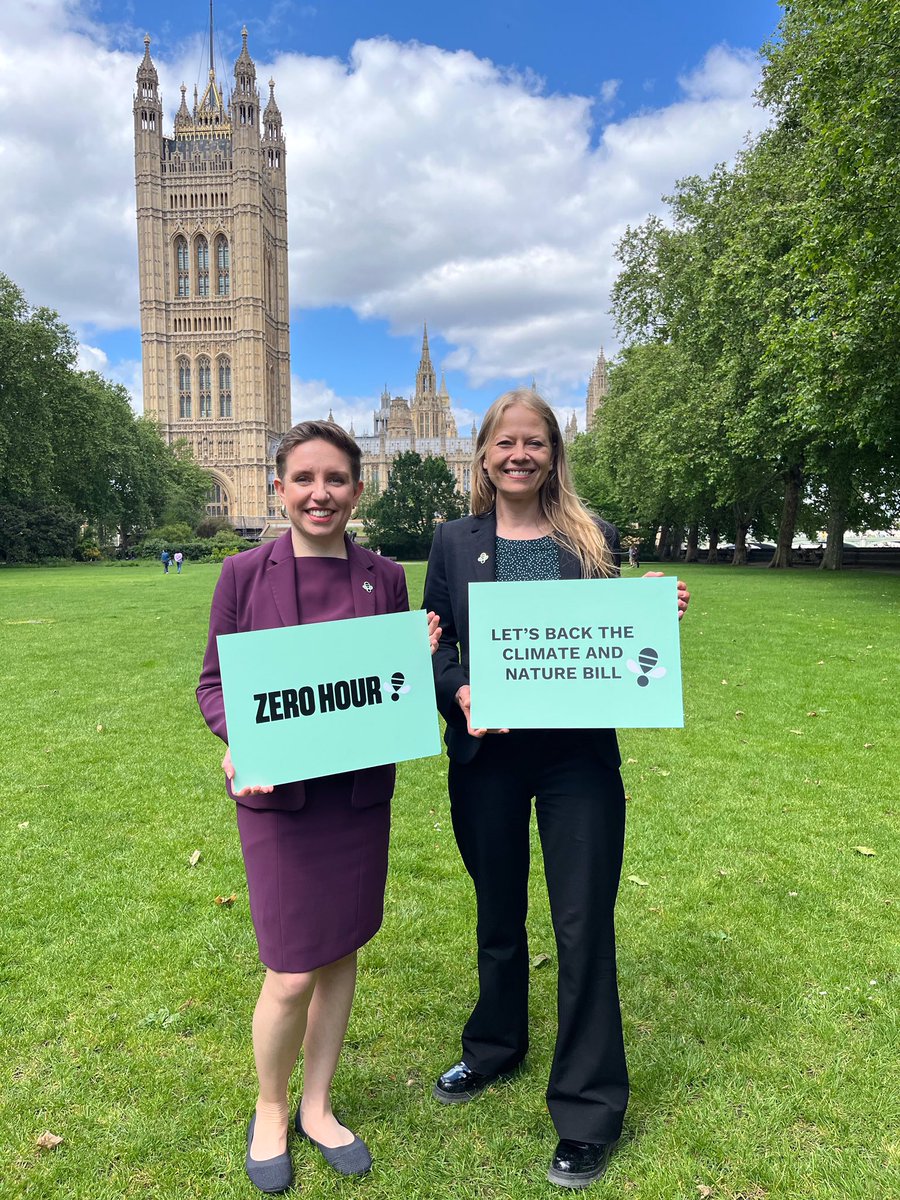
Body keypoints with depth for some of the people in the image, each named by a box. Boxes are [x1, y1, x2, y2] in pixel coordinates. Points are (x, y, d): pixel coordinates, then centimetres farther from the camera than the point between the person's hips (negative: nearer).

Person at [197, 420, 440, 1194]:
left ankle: (317, 1108, 39)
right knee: (293, 971, 3)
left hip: (361, 790, 3)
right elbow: (214, 683, -1)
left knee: (342, 951, 15)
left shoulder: (385, 578, 2)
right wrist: (239, 741, -19)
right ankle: (270, 1111, 35)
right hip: (279, 793, -3)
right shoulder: (246, 573, -5)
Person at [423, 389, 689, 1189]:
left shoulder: (593, 540, 2)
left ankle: (589, 1111, 27)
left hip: (579, 754, -1)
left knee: (583, 926, 6)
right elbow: (434, 647, 1)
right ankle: (495, 1047, 46)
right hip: (486, 755, 1)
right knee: (498, 914, 19)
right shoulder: (455, 543, 3)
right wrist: (460, 694, -18)